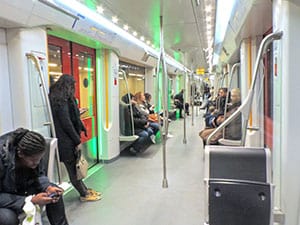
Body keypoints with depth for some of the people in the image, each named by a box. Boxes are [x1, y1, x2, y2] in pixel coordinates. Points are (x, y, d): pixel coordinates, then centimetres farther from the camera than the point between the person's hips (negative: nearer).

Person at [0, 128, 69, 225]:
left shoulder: (33, 154, -20)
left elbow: (39, 174, -3)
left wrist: (48, 188, -23)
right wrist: (30, 200, -33)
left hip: (23, 188, 5)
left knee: (55, 191, -12)